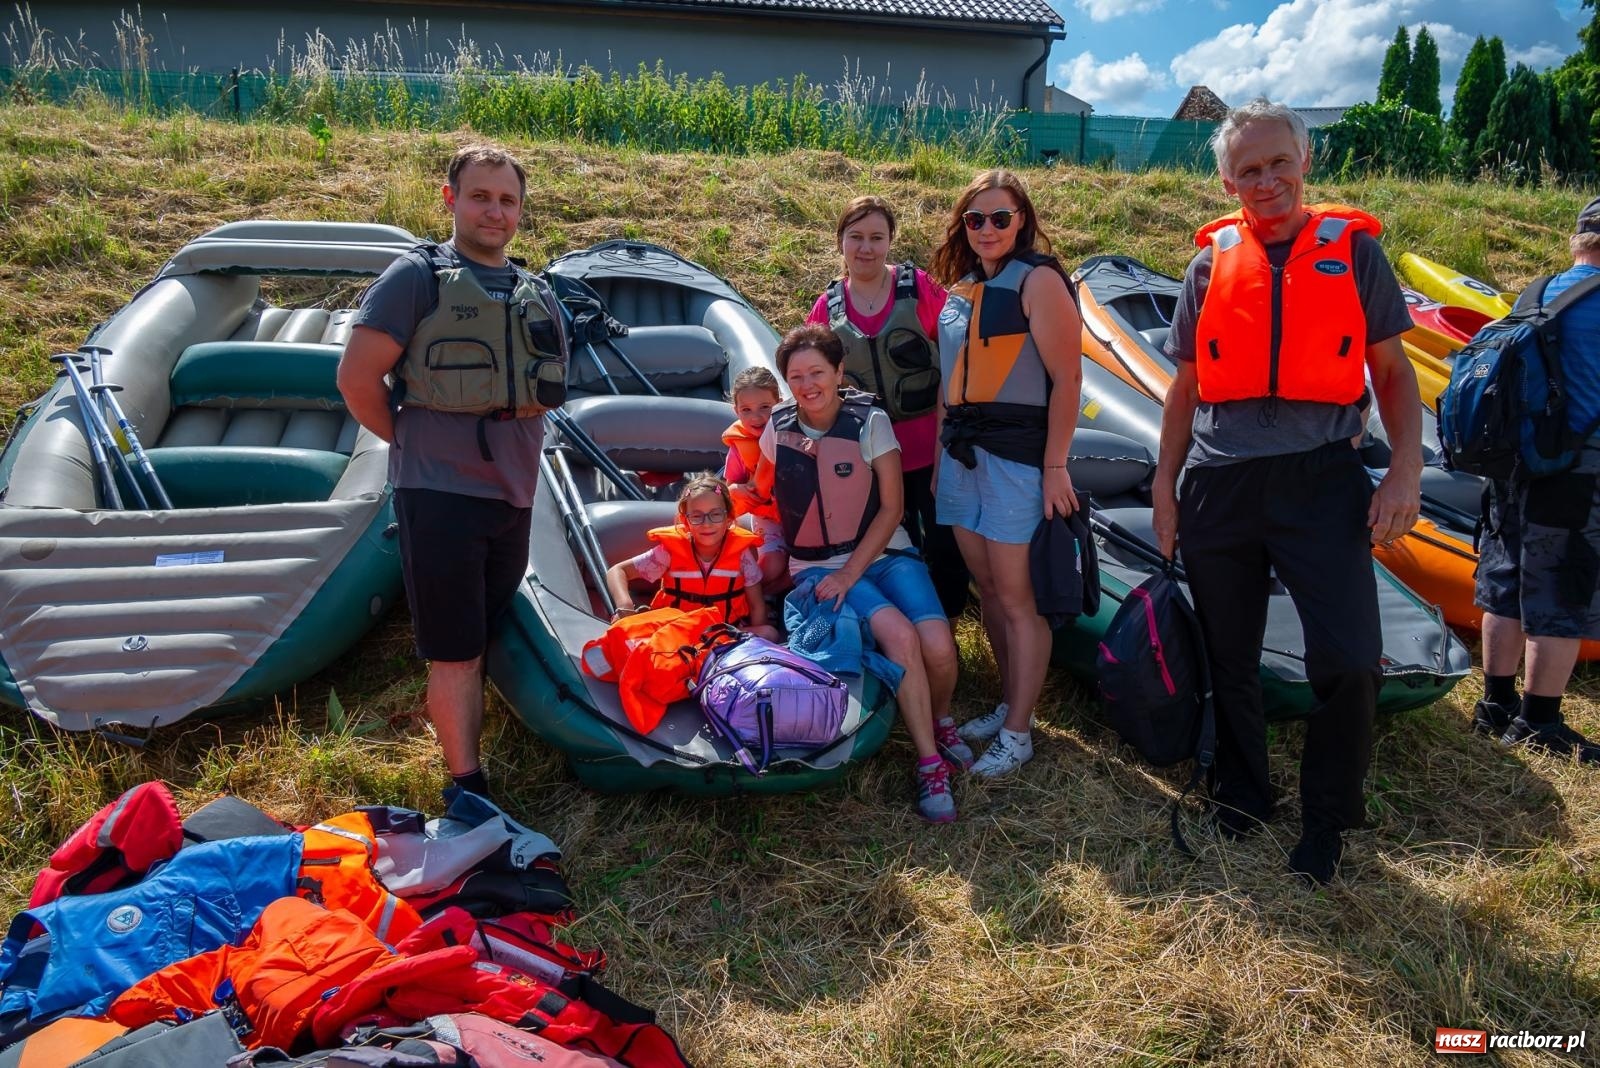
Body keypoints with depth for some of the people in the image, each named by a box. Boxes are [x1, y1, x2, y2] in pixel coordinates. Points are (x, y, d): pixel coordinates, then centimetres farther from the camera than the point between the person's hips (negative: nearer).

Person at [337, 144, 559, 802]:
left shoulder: (531, 293, 14)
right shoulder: (417, 276, -5)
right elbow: (357, 379, -9)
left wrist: (516, 446, 12)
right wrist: (417, 442, -1)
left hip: (513, 495, 6)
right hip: (439, 495, -6)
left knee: (486, 643, 16)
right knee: (455, 655, -1)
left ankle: (472, 761, 31)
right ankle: (468, 792, 8)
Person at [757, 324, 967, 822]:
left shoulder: (870, 421, -7)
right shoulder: (779, 428, -3)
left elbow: (890, 508, -7)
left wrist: (849, 574, -14)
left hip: (883, 553, 1)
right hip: (817, 569, 0)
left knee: (938, 646, -24)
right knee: (898, 635, -29)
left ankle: (940, 720, 11)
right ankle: (930, 765, -15)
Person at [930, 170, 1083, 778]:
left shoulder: (1037, 280, -8)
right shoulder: (959, 288, 14)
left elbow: (1067, 377, -13)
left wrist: (1055, 466, -16)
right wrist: (941, 450, 14)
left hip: (1017, 454, -7)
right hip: (961, 452, 7)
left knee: (1018, 599, -2)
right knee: (988, 590, 13)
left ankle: (1017, 734, 8)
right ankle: (1010, 704, 28)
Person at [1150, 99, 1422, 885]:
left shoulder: (1353, 250, 3)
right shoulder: (1211, 261, 8)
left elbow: (1392, 370, 6)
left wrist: (1406, 470, -6)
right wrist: (1165, 482, 9)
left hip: (1320, 478, -2)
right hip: (1219, 485, 2)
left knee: (1350, 661, -9)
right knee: (1229, 659, 11)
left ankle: (1327, 821, 13)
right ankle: (1239, 794, 32)